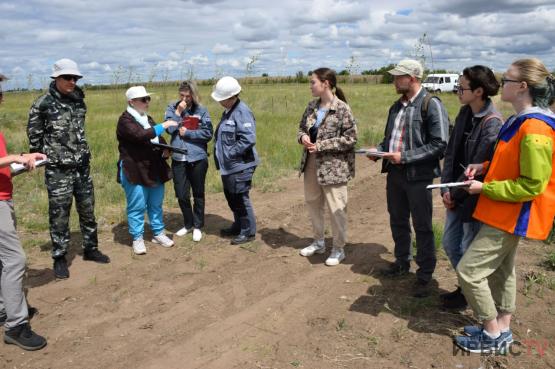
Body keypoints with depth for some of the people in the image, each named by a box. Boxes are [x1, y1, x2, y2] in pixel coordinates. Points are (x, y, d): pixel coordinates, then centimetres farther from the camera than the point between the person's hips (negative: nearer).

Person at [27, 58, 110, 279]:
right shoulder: (43, 104, -9)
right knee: (59, 215, 2)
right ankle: (59, 258, 16)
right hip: (58, 169, -5)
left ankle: (90, 249, 29)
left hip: (82, 165, 5)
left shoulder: (78, 100, 7)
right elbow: (34, 136, -3)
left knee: (87, 210, 13)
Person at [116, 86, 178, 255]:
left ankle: (158, 233, 28)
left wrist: (165, 150, 0)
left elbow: (158, 138, 22)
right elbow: (140, 135, -28)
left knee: (156, 204, 15)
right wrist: (163, 125, -24)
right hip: (134, 171, -7)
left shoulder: (147, 118, 15)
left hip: (154, 169, 7)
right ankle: (137, 238, 14)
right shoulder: (125, 120, -11)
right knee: (137, 207, 1)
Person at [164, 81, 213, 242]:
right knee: (181, 195, 8)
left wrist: (188, 133, -12)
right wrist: (178, 112, -15)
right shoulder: (172, 108, 3)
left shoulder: (201, 111, -3)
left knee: (198, 194, 10)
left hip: (197, 158, -2)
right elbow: (169, 128, -11)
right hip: (178, 158, 2)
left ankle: (197, 226, 26)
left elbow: (208, 133, -9)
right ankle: (188, 224, 31)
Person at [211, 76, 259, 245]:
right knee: (231, 197, 19)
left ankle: (248, 231, 13)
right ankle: (238, 226, 35)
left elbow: (249, 139, -26)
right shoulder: (228, 111, 12)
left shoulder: (242, 112, -18)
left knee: (240, 198, -1)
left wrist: (232, 153, -19)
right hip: (228, 165, 10)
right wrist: (220, 153, 11)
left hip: (240, 165, -10)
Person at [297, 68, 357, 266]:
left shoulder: (342, 108, -14)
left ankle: (338, 249, 20)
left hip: (333, 166, -7)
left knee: (336, 208, 2)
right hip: (311, 163, 7)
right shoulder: (312, 106, 6)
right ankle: (318, 241, 37)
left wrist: (321, 145, -19)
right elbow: (302, 127, 17)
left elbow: (350, 138, -15)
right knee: (312, 202, 18)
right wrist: (303, 137, -7)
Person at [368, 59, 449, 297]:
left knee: (422, 227, 5)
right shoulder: (397, 106, 11)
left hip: (418, 175, -7)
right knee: (398, 222, 18)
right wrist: (379, 150, 0)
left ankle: (425, 275, 20)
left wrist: (405, 157, -20)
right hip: (395, 173, 7)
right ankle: (402, 262, 37)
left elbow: (439, 143, -18)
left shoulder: (431, 105, -12)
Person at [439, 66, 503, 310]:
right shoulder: (465, 113, 4)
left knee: (469, 250, 8)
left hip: (475, 198, -8)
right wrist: (446, 189, -1)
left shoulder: (492, 124, -21)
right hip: (456, 194, 8)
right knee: (450, 244, 18)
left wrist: (454, 194, -12)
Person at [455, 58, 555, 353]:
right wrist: (485, 167, 4)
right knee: (501, 270, 19)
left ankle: (493, 336, 12)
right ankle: (501, 330, 35)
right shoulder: (520, 121, 8)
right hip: (506, 213, 10)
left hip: (513, 216, -10)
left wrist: (484, 188, -19)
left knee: (468, 270, -5)